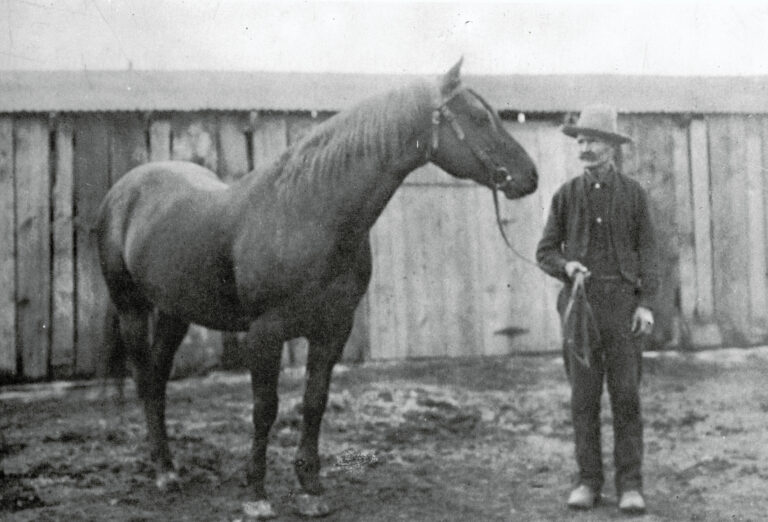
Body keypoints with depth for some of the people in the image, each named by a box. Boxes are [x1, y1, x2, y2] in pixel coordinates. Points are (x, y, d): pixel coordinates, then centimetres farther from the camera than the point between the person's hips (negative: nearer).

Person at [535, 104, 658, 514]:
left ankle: (630, 485, 4)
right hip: (580, 301, 1)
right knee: (583, 397, 3)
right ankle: (588, 482, 11)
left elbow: (647, 252, 4)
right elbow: (545, 251, 10)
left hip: (622, 302, -1)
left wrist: (646, 303, -6)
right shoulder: (566, 195, 8)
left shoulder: (633, 193, 5)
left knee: (626, 395, -1)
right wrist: (565, 265, -13)